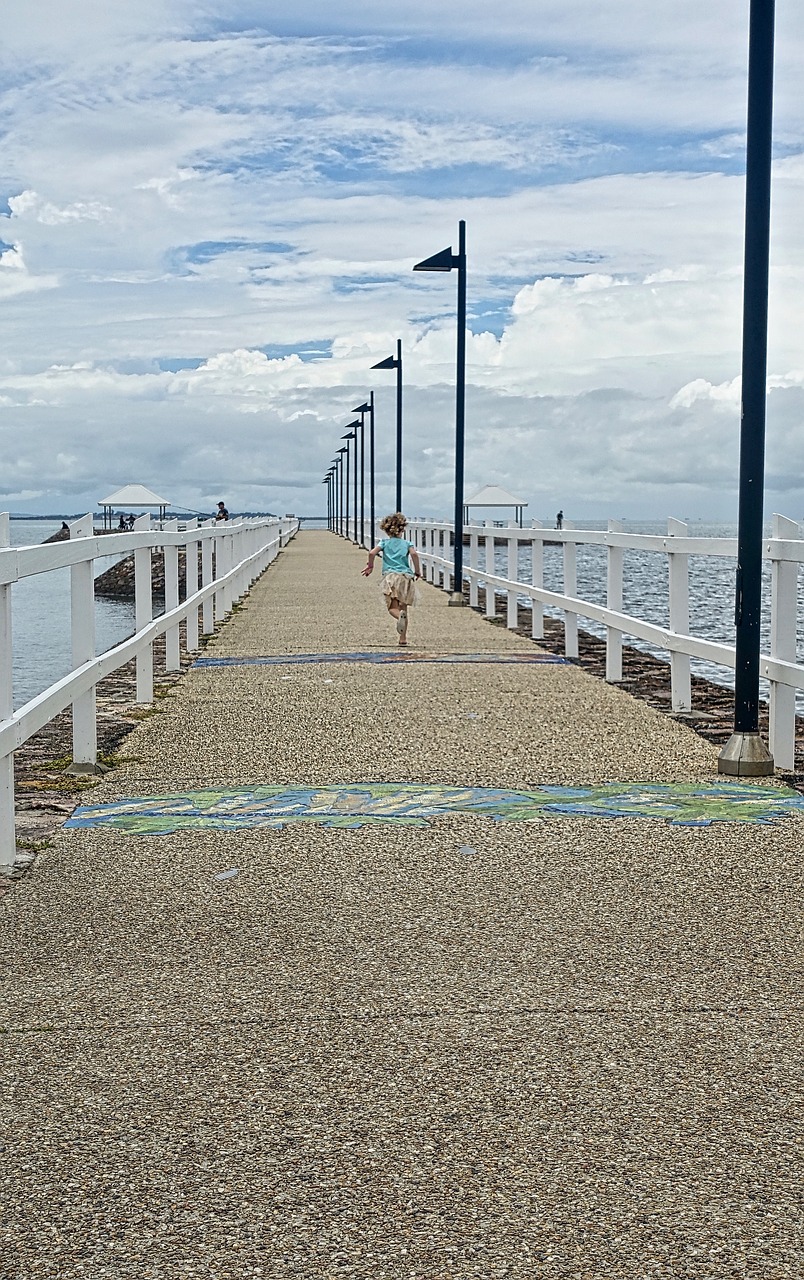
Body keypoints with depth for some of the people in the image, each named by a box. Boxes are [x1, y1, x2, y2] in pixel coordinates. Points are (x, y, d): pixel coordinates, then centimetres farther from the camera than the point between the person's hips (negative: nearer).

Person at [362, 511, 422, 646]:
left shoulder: (384, 542, 12)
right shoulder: (407, 543, 11)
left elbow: (372, 553, -3)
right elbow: (414, 554, -8)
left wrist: (370, 566, 13)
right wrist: (417, 571, 2)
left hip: (390, 576, -1)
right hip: (406, 576, 1)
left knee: (393, 608, -5)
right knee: (403, 608, 10)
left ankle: (400, 616, -41)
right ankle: (403, 638, 5)